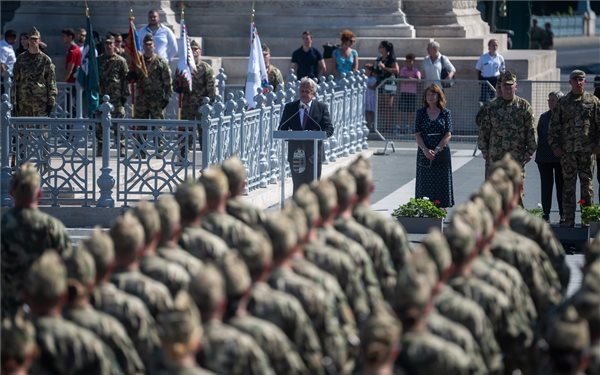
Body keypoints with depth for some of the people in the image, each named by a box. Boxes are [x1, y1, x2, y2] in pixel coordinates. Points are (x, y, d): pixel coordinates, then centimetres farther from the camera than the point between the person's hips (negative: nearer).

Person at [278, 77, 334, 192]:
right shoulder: (290, 107, 8)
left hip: (314, 152, -1)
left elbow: (329, 129, -2)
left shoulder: (321, 107, 4)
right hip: (296, 152, 1)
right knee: (298, 185, 1)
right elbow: (282, 129, 6)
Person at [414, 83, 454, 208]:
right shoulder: (421, 113, 7)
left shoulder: (445, 113, 3)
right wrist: (425, 150, -14)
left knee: (441, 183, -1)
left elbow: (448, 135, -3)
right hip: (424, 154, 1)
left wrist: (436, 150, -14)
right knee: (425, 184, 1)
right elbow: (417, 134, 2)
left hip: (441, 154, -1)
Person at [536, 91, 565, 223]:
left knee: (561, 186, 5)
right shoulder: (544, 117, 10)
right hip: (545, 157, 3)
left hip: (561, 157, -3)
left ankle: (563, 214, 13)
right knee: (546, 186, 4)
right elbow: (539, 135, 12)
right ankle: (546, 214, 8)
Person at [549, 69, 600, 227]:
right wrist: (555, 145, 2)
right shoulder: (562, 103, 8)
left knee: (587, 184, 1)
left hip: (587, 150, -1)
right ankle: (568, 219, 6)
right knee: (568, 185, 2)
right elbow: (554, 126, 9)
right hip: (567, 151, 1)